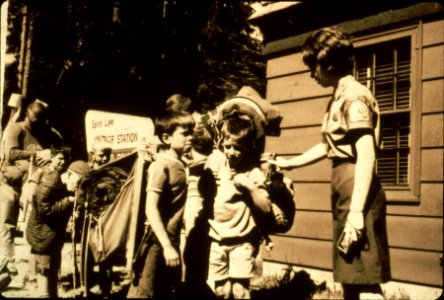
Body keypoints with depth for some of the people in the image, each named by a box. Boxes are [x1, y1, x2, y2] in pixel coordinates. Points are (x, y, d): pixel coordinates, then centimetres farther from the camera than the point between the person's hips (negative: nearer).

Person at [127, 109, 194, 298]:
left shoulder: (180, 165, 10)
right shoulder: (161, 166, -14)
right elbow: (151, 209, -20)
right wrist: (166, 246, -24)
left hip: (172, 242, 8)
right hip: (159, 244, -8)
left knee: (170, 293, 15)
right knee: (144, 293, -2)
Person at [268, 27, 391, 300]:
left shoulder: (354, 96, -12)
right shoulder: (339, 97, 17)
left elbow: (366, 155, -21)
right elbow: (327, 147, 30)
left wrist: (356, 211, -26)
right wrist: (289, 163, 36)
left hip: (357, 190, -10)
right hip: (346, 188, 10)